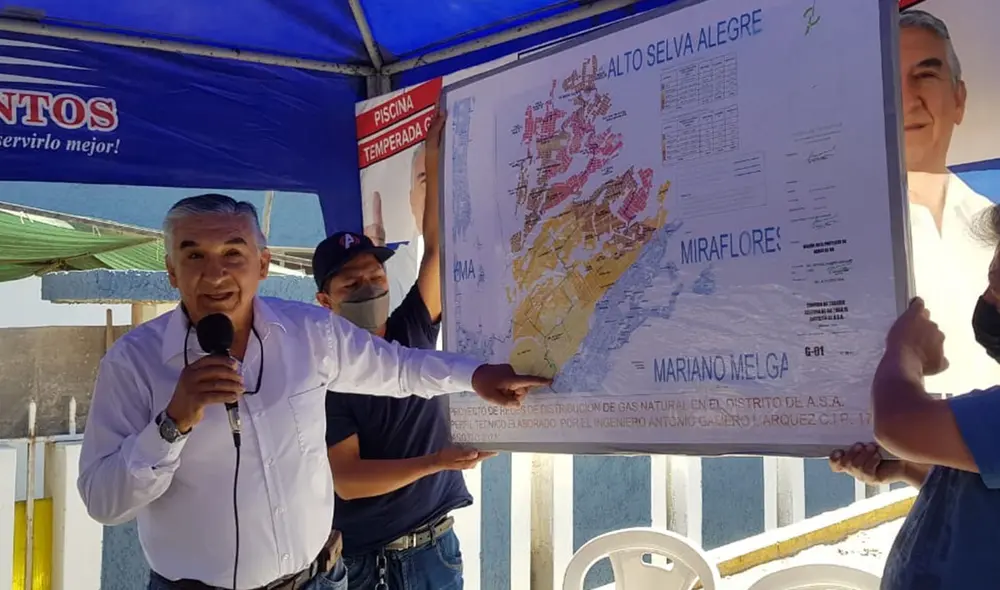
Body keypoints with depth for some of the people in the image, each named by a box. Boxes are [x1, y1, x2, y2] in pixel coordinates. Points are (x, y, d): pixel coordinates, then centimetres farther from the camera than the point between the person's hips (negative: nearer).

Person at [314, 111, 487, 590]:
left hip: (433, 546, 4)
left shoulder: (413, 331, 1)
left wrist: (434, 158, -12)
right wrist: (437, 461, -27)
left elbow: (436, 247, -6)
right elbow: (345, 478, -18)